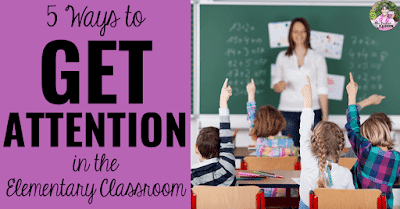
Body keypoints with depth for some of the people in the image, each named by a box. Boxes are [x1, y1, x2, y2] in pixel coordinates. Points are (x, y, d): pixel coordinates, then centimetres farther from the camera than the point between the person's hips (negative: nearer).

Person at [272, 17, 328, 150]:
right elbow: (275, 87, 14)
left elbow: (322, 90, 5)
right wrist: (279, 86, -10)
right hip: (288, 111, 1)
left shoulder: (318, 59, 6)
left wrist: (325, 116, -1)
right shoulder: (282, 57, 10)